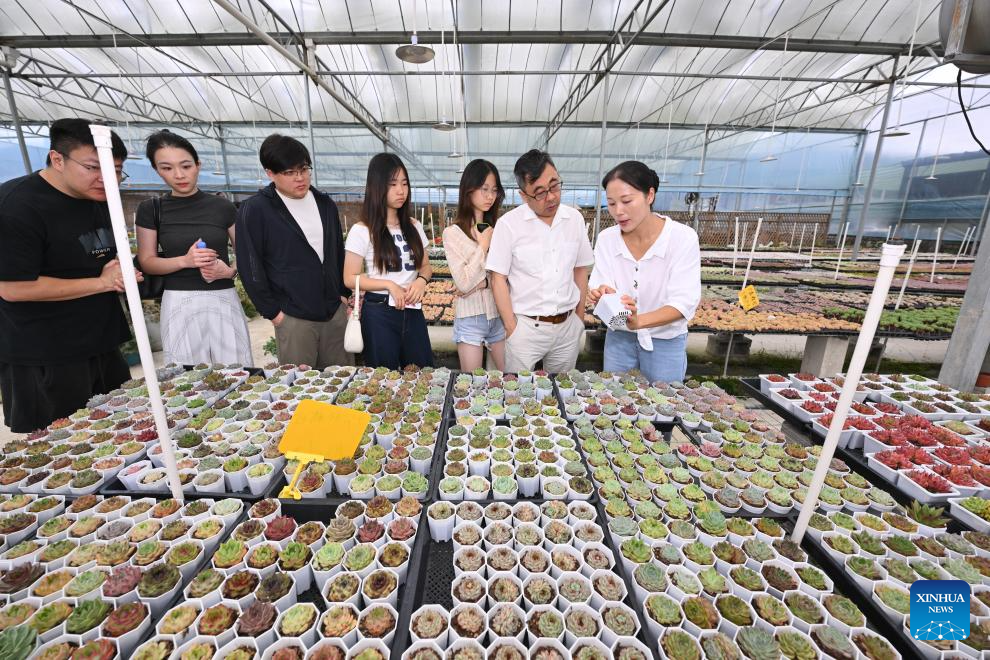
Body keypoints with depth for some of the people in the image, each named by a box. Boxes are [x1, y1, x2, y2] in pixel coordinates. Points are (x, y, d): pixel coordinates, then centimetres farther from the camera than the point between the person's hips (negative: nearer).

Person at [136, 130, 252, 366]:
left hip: (223, 299, 0)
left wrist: (230, 271, -13)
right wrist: (185, 260, -14)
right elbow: (147, 262, 5)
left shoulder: (222, 206, 4)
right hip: (179, 303, 1)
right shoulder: (151, 209, 5)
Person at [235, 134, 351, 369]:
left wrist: (344, 293, 11)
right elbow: (250, 267, -5)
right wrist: (272, 311, -5)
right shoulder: (254, 210, -6)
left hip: (336, 311, 4)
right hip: (293, 318, -4)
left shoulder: (326, 204, 8)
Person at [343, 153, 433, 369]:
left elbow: (425, 266, 13)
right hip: (379, 313, -4)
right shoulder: (362, 231, -8)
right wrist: (389, 284, -17)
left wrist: (421, 281, -9)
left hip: (413, 311, 4)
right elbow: (350, 278, -6)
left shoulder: (414, 227, 7)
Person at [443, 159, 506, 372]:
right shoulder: (453, 233, -4)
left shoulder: (498, 228, 6)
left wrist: (484, 282, -15)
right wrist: (483, 246, -8)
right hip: (471, 317, -3)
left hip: (499, 313, 3)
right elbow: (463, 283, -12)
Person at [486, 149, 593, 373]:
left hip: (569, 326, 4)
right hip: (525, 327, -3)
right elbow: (498, 279, -7)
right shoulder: (508, 224, -9)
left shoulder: (575, 219, 3)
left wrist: (580, 318, 10)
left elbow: (580, 270, 10)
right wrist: (511, 328, -9)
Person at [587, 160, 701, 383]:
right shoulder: (606, 239, -7)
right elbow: (599, 286, -8)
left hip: (665, 341, -2)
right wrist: (603, 296, -33)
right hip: (619, 337, 3)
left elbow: (684, 302, -21)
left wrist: (638, 321, -38)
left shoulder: (683, 237, -16)